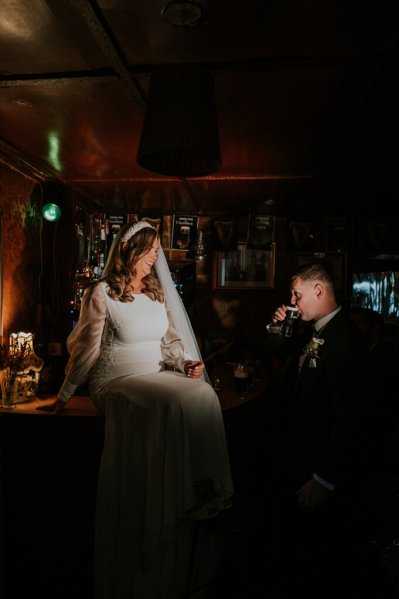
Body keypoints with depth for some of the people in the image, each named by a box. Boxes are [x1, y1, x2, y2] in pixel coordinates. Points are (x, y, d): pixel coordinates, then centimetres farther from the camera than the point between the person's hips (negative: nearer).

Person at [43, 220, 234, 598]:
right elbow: (86, 349, 1)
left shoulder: (158, 293, 14)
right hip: (118, 380, -5)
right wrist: (64, 395, 5)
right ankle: (179, 502, -20)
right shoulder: (102, 293, -3)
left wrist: (186, 362, -3)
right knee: (174, 405, -33)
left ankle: (205, 490, -17)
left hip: (157, 375, 5)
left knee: (204, 395, -24)